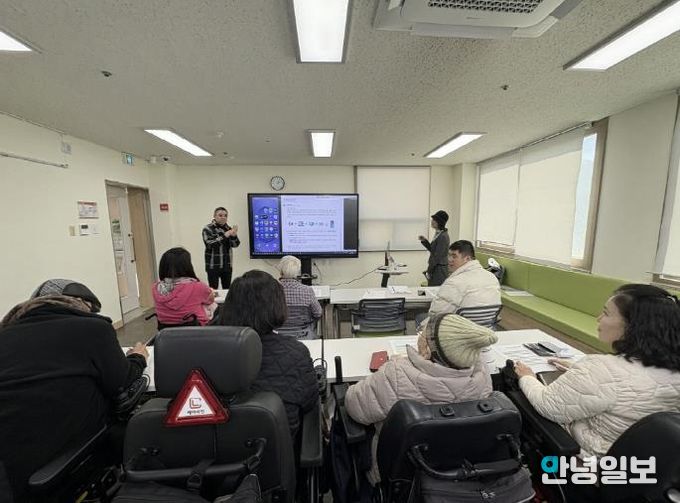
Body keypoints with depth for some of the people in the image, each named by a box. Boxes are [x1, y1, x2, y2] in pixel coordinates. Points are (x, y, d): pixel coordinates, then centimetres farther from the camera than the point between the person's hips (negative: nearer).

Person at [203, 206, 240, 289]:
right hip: (213, 265, -4)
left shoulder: (228, 228, 8)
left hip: (227, 265, 4)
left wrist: (234, 235, -19)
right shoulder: (208, 229, -5)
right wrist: (225, 235, -26)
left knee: (227, 289, 9)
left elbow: (235, 244, 1)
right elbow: (210, 244, -18)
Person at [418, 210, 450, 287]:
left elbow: (437, 256, -19)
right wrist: (425, 241, 7)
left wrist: (429, 271, -14)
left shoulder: (443, 236, -18)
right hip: (435, 268, 9)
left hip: (439, 270, -9)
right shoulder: (438, 234, 11)